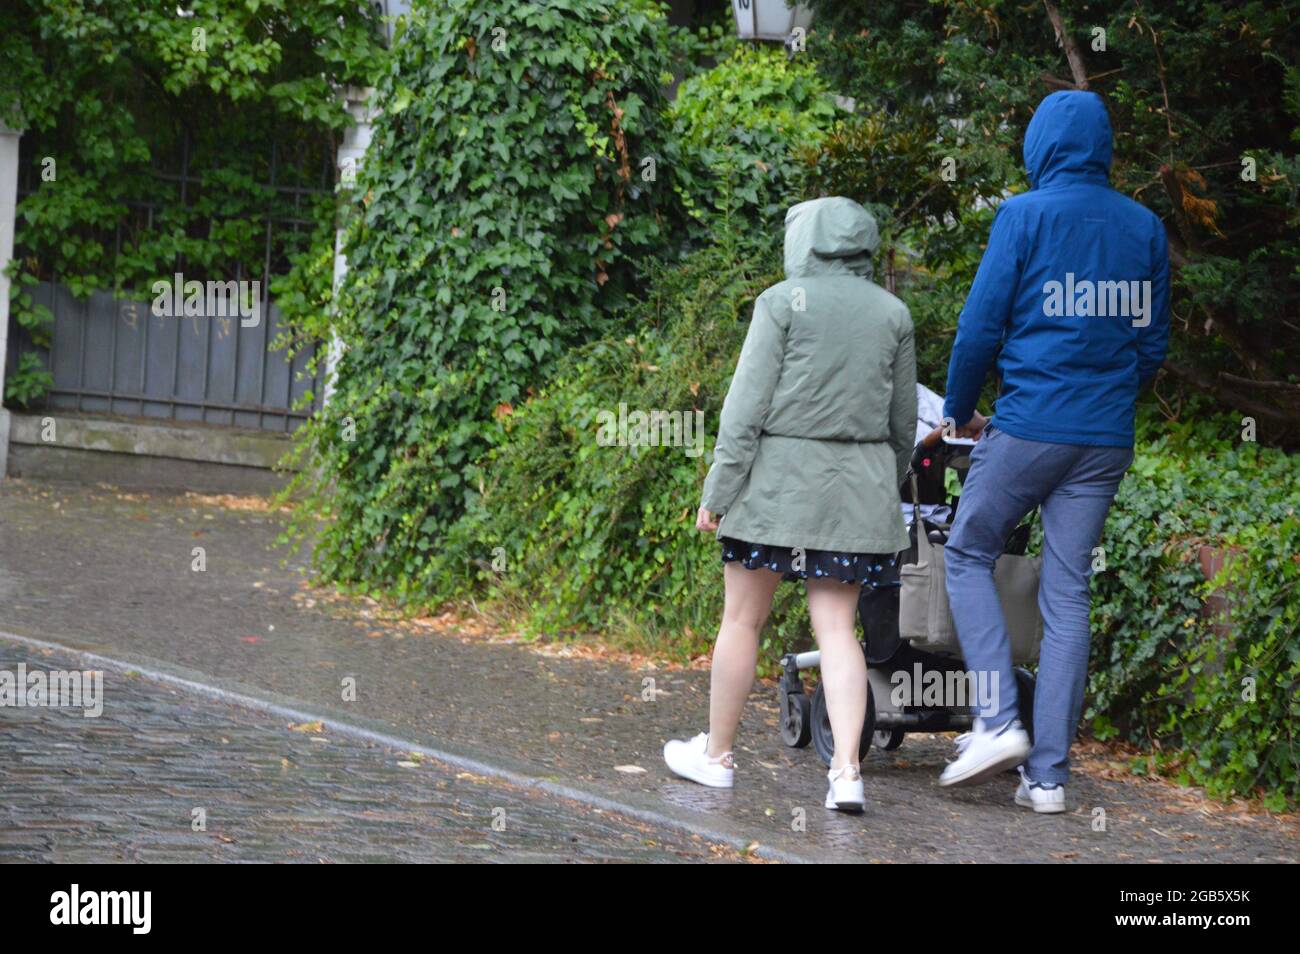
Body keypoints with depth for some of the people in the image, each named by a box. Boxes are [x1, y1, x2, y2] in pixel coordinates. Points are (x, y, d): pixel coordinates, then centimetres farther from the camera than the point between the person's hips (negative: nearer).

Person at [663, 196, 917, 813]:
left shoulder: (784, 301, -5)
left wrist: (718, 489, -6)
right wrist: (889, 490, 26)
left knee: (742, 618, 8)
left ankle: (717, 754, 19)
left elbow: (748, 403, -8)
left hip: (780, 476, -4)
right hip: (857, 484, 4)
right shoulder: (892, 314, 8)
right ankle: (846, 770, -10)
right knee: (836, 626, 3)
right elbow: (903, 421, 13)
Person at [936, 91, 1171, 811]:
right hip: (1107, 440, 4)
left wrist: (960, 411, 9)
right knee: (1068, 595, 6)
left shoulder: (1025, 216, -5)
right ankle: (1048, 773, 4)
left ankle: (999, 723, -3)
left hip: (1029, 426, -4)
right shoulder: (1145, 227, 8)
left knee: (968, 555, 13)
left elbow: (981, 324, -5)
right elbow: (1153, 342, 13)